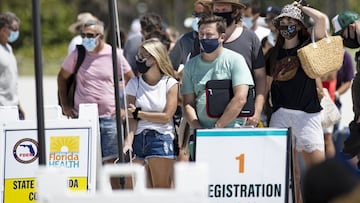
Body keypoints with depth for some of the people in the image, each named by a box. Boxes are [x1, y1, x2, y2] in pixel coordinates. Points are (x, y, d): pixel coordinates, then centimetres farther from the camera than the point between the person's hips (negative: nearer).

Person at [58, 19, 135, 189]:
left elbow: (131, 80, 11)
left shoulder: (114, 55, 1)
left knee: (112, 162, -3)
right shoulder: (77, 55, 4)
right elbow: (62, 77, 17)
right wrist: (65, 106, 10)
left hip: (109, 118, -1)